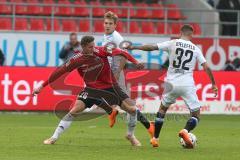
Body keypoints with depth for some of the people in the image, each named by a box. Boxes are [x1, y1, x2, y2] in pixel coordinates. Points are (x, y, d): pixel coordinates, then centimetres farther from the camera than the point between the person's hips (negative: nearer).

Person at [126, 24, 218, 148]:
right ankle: (186, 130, -24)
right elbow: (206, 67, 3)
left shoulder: (173, 43, 2)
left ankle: (155, 138, 22)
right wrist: (213, 84, 12)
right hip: (187, 85, -1)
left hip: (172, 83, 1)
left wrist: (134, 47, 9)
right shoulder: (195, 49, 6)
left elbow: (152, 47, -1)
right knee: (196, 114, 7)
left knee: (162, 108, 24)